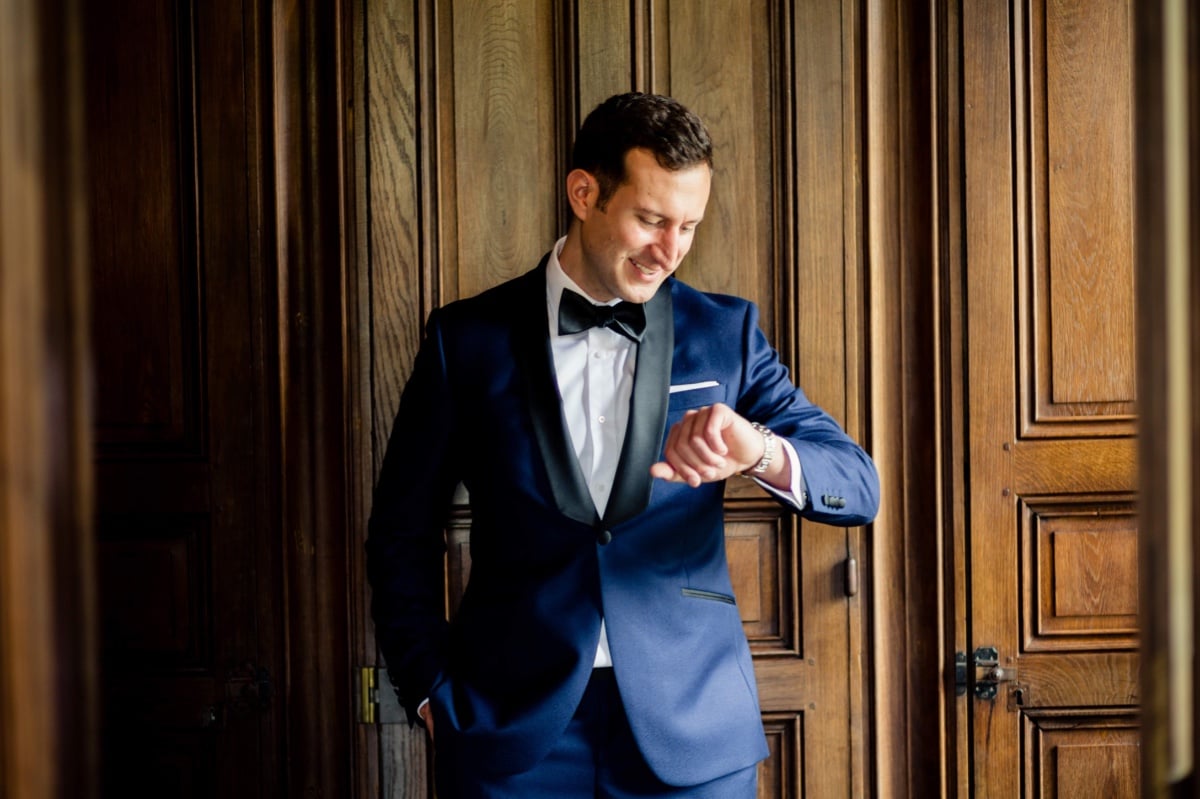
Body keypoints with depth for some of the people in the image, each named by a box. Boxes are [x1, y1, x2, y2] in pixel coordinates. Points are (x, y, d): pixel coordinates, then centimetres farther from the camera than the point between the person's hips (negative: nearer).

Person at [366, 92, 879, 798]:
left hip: (693, 730, 1)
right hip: (514, 736, -1)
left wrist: (761, 452, -24)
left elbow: (858, 485, -4)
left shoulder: (725, 332, 3)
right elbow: (403, 534, 7)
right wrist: (431, 690, -1)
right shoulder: (470, 338, 1)